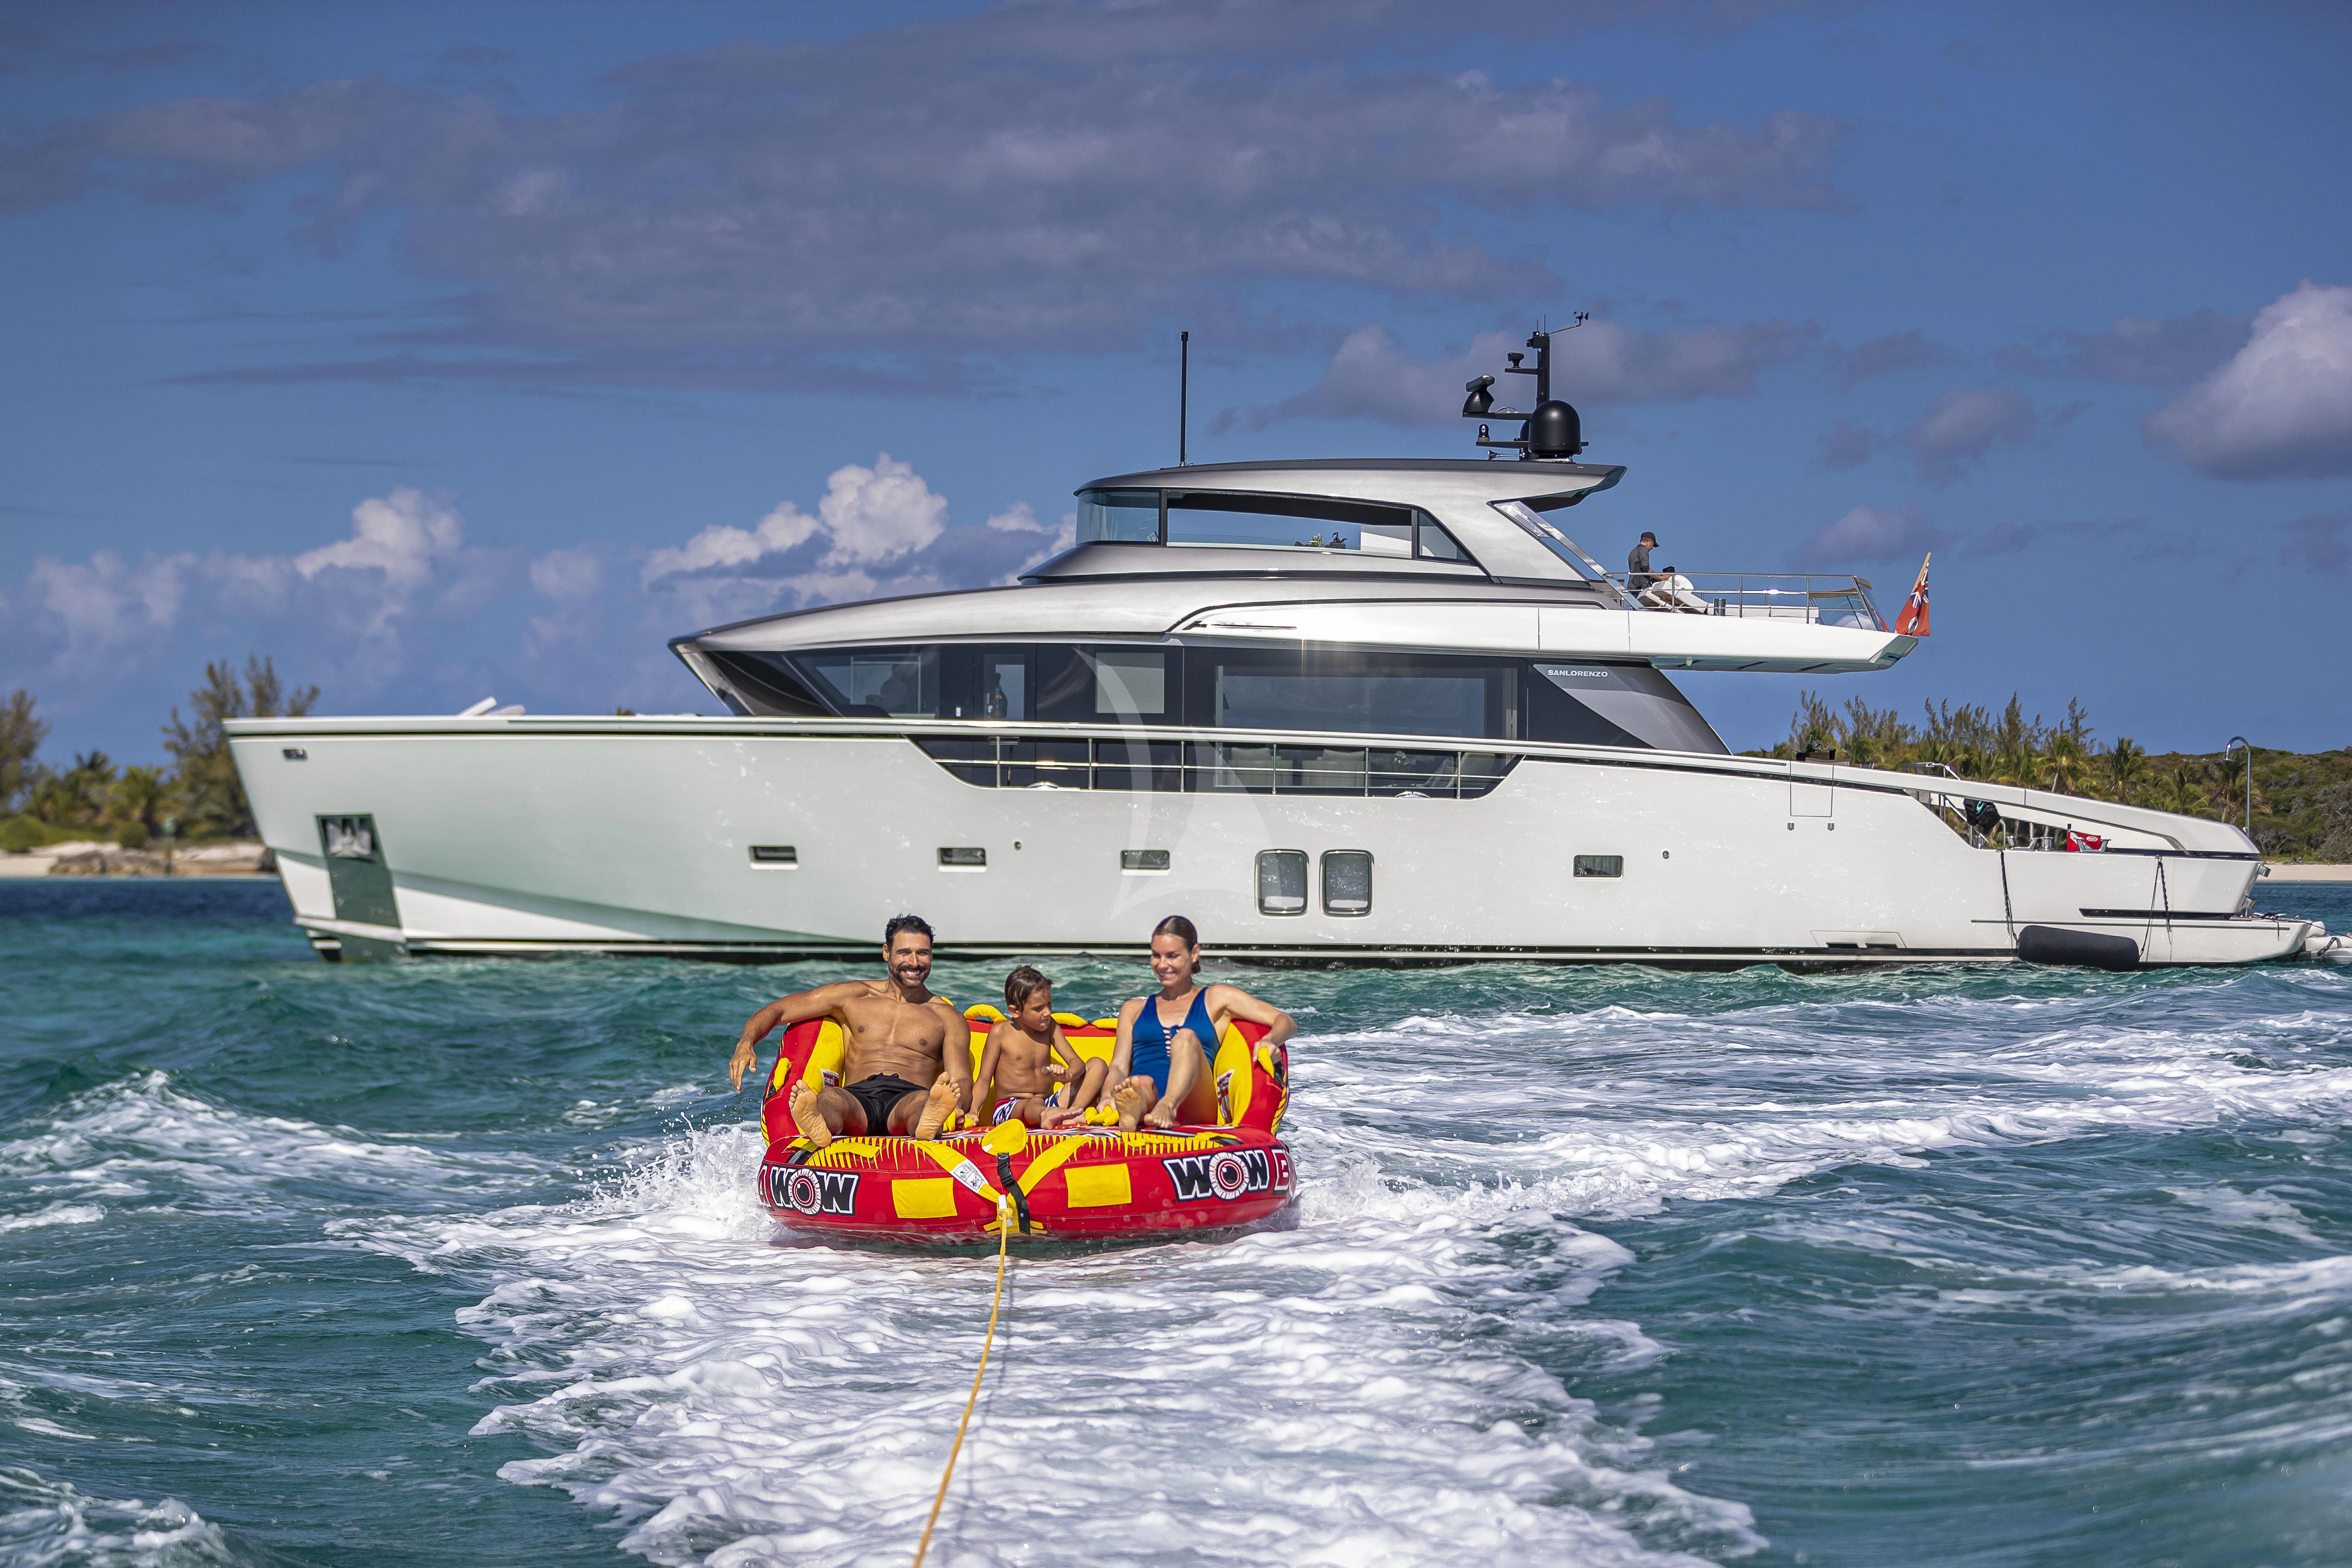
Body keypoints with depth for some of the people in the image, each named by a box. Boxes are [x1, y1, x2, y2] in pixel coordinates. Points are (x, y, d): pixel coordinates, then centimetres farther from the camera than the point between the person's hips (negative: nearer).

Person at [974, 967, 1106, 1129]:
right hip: (1008, 1110, -6)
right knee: (1035, 1104, -43)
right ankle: (1046, 1116, -84)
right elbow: (984, 1082, 0)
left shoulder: (1050, 1028, 13)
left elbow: (1077, 1062, 4)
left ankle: (1074, 1113, -34)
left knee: (1098, 1066, -6)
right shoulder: (1001, 1033, 0)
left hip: (1045, 1105, 6)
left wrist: (1069, 1075, -23)